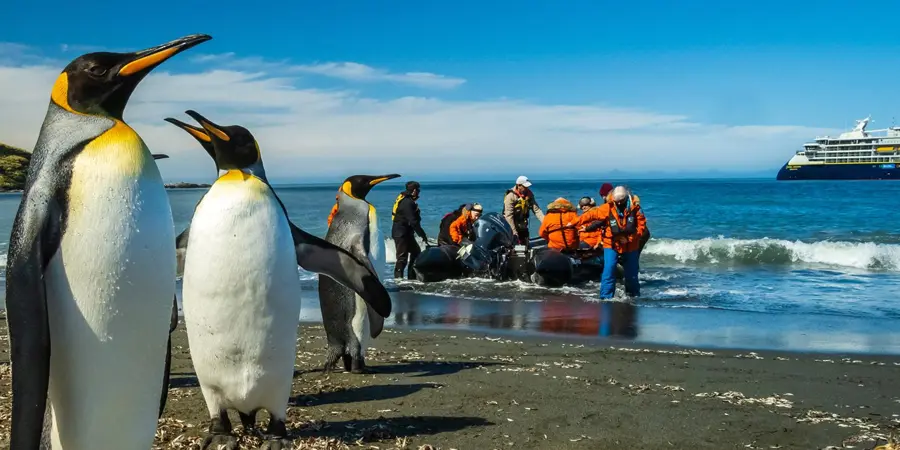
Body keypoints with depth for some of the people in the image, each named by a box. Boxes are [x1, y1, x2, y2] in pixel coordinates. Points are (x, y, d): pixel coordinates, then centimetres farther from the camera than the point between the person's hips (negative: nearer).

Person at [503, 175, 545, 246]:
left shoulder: (529, 194, -2)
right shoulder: (510, 196, -20)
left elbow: (536, 209, -5)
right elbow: (509, 216, -22)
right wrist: (514, 231, -26)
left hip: (523, 226, 6)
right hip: (511, 225, -6)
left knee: (525, 245, 8)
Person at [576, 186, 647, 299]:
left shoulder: (634, 208, -10)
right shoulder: (607, 208, -11)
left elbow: (641, 225, -9)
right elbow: (591, 214, -5)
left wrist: (630, 238, -19)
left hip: (630, 246, 1)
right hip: (611, 245, -1)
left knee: (632, 273, 13)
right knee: (609, 270, -15)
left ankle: (634, 295, 34)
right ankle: (606, 297, -10)